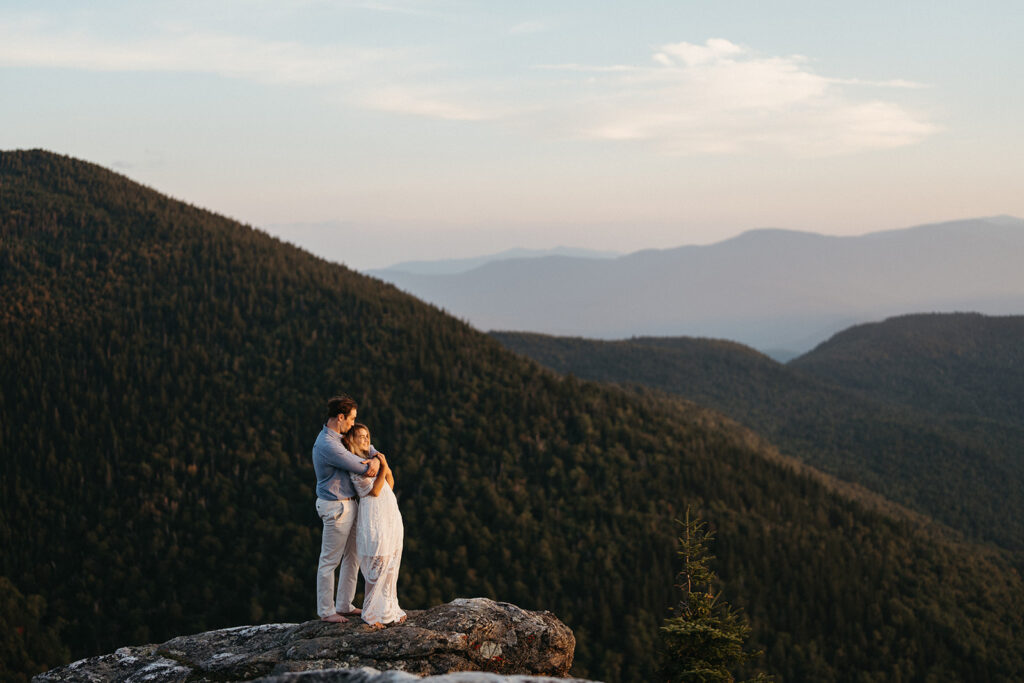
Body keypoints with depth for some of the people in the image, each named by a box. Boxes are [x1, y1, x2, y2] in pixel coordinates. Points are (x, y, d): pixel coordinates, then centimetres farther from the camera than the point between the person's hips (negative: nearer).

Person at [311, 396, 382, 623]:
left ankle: (344, 605, 25)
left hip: (348, 504, 10)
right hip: (336, 508, -10)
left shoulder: (336, 438, 8)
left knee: (353, 556, 16)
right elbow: (362, 468, -22)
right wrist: (369, 464, 2)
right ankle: (326, 611, 12)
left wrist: (376, 460, -8)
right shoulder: (327, 446, -25)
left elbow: (365, 446, 15)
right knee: (329, 561, 2)